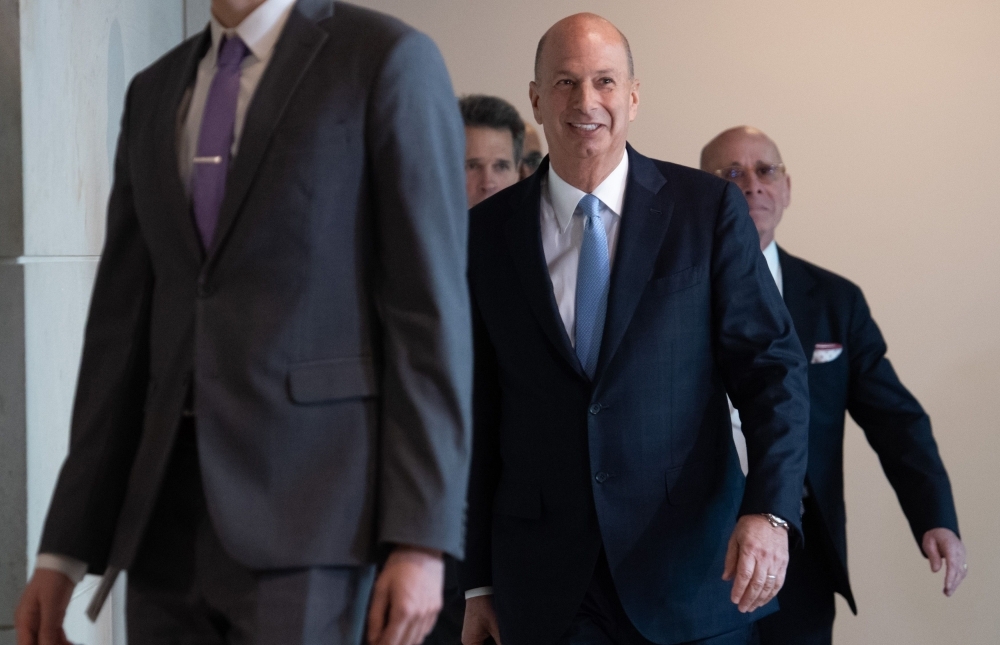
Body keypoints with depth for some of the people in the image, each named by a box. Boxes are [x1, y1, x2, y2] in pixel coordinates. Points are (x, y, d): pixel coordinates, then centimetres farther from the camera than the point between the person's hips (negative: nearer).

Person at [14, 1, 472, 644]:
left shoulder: (390, 60, -3)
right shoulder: (156, 91, 16)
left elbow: (430, 308, -8)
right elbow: (124, 323, 14)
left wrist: (423, 537, -14)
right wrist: (65, 549, 11)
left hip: (308, 505, -6)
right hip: (169, 512, 6)